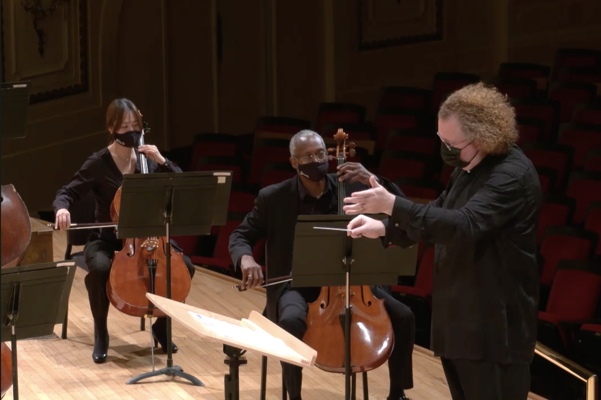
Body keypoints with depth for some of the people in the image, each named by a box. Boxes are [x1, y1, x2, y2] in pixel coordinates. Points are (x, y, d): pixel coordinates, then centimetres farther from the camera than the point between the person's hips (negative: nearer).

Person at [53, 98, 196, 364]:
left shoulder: (147, 158, 3)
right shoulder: (99, 163, -7)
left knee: (185, 265, -21)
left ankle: (162, 325, 4)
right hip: (106, 239, -3)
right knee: (100, 269, -36)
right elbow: (67, 193, -8)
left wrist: (162, 162, -15)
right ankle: (101, 334, -11)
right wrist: (62, 208, -32)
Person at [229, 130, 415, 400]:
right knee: (292, 320, -37)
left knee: (402, 316, -17)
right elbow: (240, 236, 1)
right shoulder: (273, 197, -5)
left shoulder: (351, 187, -1)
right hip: (296, 284, -2)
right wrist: (246, 259, -23)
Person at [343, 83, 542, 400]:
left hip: (494, 324, -9)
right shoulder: (469, 166, 9)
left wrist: (392, 206, -36)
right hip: (460, 316, 9)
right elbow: (440, 215, 19)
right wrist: (383, 228, 3)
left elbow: (465, 225, -33)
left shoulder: (513, 175, -21)